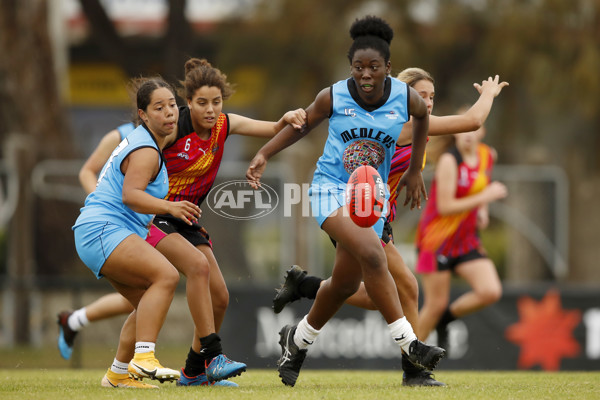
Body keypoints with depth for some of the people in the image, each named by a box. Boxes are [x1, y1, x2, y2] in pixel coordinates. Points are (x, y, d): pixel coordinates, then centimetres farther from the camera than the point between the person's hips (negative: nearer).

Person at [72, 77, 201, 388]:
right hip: (103, 229, -11)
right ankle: (143, 358, -36)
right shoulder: (145, 151, -14)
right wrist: (170, 207, -44)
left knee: (148, 302, 11)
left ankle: (118, 374, 18)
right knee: (166, 275, -27)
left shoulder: (144, 142, 18)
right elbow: (131, 195, -30)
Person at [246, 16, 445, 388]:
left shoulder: (406, 98, -8)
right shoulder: (333, 97, -12)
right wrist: (264, 155, -2)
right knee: (372, 254, -28)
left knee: (345, 283, 10)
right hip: (332, 189, -4)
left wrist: (415, 171, 19)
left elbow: (423, 117, 16)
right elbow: (303, 124, 7)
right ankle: (408, 342, -25)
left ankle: (298, 339, 37)